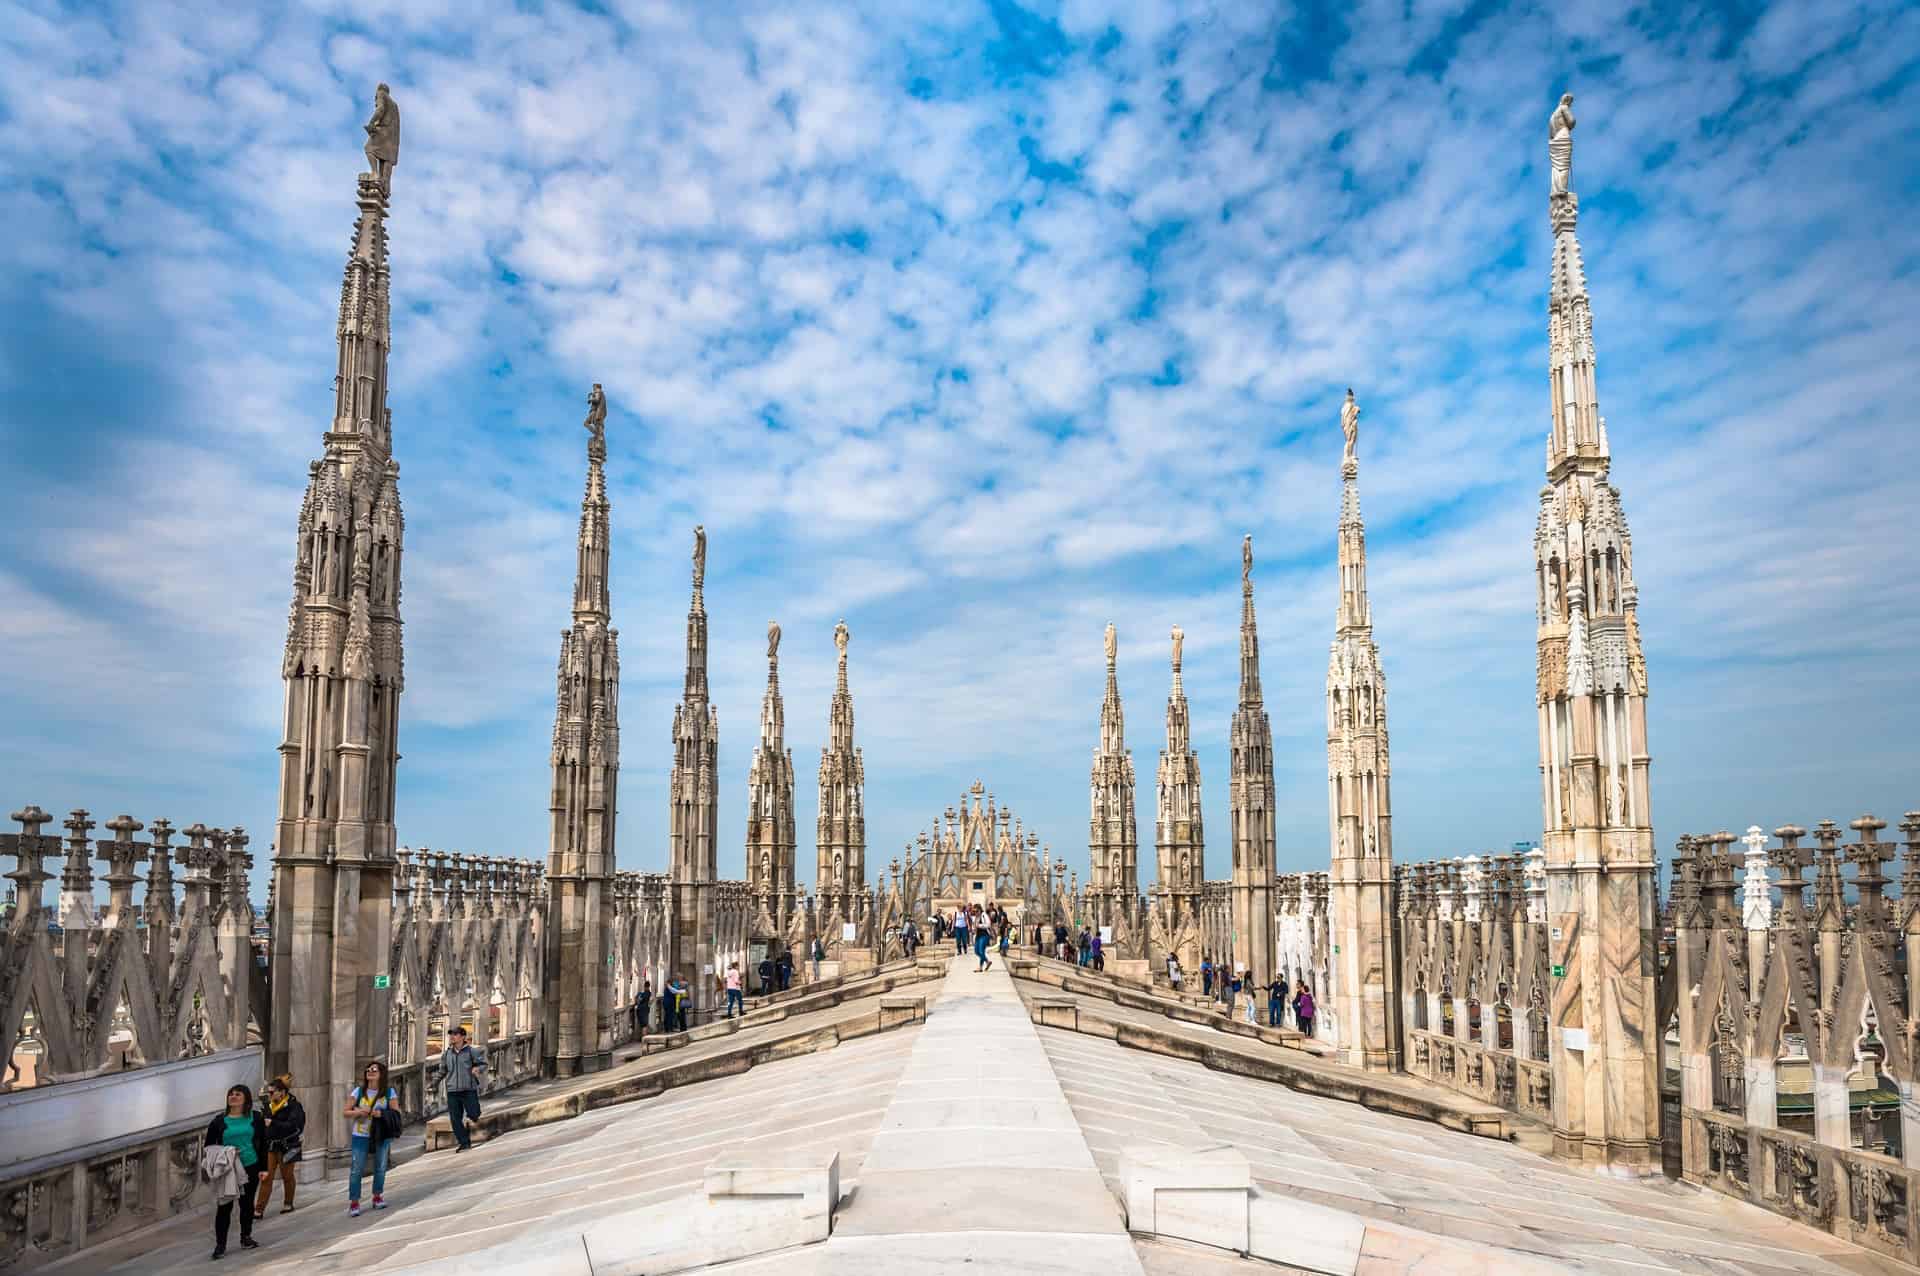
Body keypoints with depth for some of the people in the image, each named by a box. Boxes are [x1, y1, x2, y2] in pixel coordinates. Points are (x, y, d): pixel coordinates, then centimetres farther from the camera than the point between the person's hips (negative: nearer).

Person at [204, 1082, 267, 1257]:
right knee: (225, 1206, -4)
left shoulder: (256, 1118, 3)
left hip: (251, 1168, 1)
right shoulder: (219, 1121, 1)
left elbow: (263, 1144, 5)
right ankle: (220, 1244, 3)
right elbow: (209, 1146, 5)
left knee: (247, 1203, 12)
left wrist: (263, 1168, 1)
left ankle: (246, 1238, 26)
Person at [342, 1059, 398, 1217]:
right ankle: (353, 1203, 6)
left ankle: (377, 1197, 30)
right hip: (361, 1136, -1)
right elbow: (345, 1112, 0)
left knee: (380, 1168, 12)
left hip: (382, 1137, 1)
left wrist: (382, 1114, -23)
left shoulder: (389, 1092, -4)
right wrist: (357, 1112, -19)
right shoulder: (358, 1091, -2)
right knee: (357, 1170, -4)